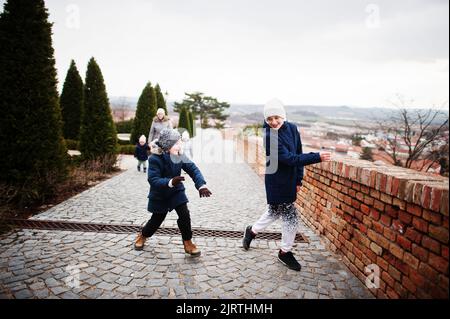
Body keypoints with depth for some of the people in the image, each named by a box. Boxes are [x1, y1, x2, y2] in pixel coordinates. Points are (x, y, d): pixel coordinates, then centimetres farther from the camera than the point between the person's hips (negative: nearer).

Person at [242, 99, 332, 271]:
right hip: (277, 183, -7)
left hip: (289, 181, 7)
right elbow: (290, 159, -26)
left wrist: (298, 180, 5)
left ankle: (252, 231, 44)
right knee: (291, 217, 1)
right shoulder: (269, 136, -21)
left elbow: (298, 154, 6)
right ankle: (285, 252, 22)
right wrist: (317, 157, -24)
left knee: (274, 212, 22)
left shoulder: (292, 129, -1)